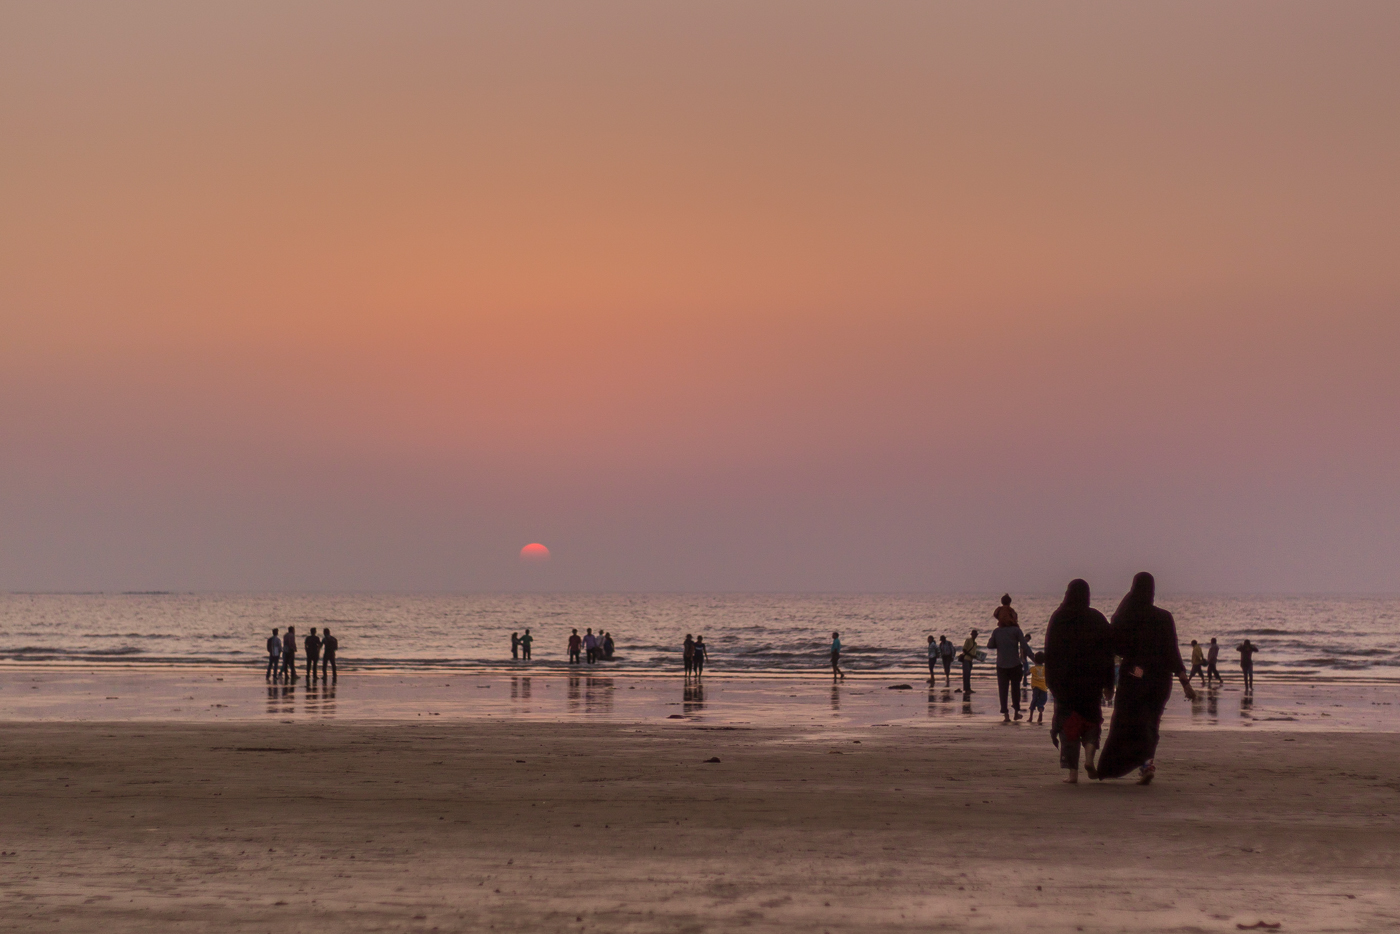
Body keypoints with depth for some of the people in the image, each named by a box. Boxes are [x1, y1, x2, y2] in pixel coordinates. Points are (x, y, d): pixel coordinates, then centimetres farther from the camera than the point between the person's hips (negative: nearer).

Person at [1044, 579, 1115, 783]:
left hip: (1064, 680, -1)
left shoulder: (1058, 618, -1)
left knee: (1067, 720, 5)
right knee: (1092, 716, 19)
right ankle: (1089, 758, -4)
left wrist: (1051, 682, 3)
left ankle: (1072, 772, -1)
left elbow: (1050, 652, -2)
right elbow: (1108, 653, 0)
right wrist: (1109, 685, 4)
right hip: (1092, 680, 1)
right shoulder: (1097, 619, 0)